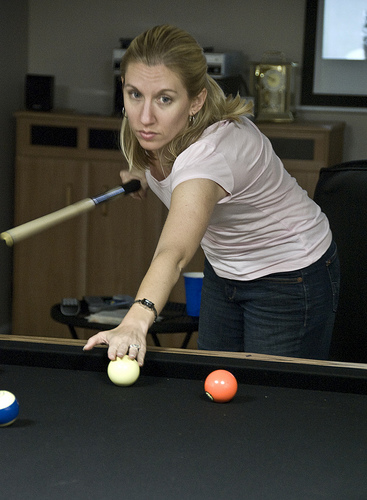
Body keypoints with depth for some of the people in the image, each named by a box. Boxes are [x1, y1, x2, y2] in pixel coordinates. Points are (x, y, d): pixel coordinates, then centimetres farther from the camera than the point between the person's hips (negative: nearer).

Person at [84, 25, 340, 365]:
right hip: (224, 268, 8)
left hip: (290, 277, -8)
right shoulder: (152, 130, -17)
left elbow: (174, 252, -58)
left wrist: (137, 321, -73)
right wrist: (145, 171, -6)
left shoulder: (212, 152, -40)